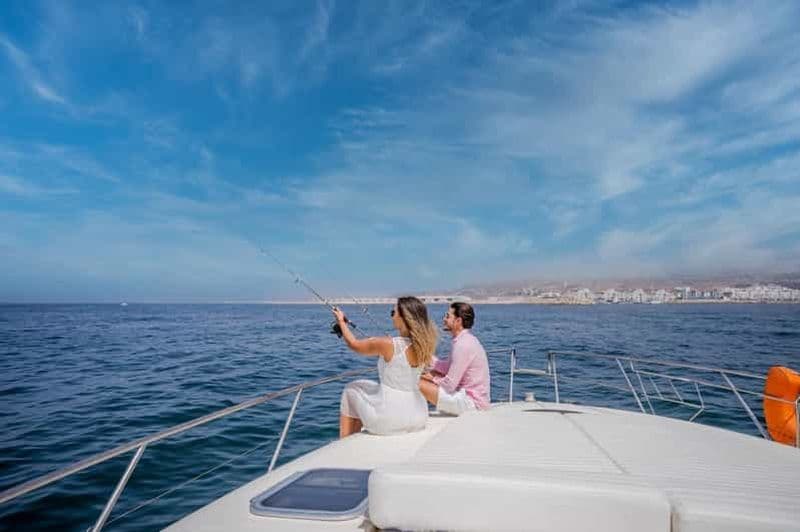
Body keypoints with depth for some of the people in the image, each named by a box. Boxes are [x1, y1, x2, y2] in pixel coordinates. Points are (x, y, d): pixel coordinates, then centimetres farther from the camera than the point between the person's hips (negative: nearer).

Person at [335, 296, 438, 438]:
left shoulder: (388, 344, -19)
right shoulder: (424, 346, -3)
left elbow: (354, 344, -1)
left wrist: (341, 321, 16)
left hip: (389, 420, -6)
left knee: (351, 391, 20)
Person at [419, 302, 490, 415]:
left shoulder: (463, 345, -22)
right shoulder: (466, 339, 8)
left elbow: (450, 385, -22)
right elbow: (448, 367, 11)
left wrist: (434, 379, -3)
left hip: (472, 403, -10)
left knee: (419, 383, -14)